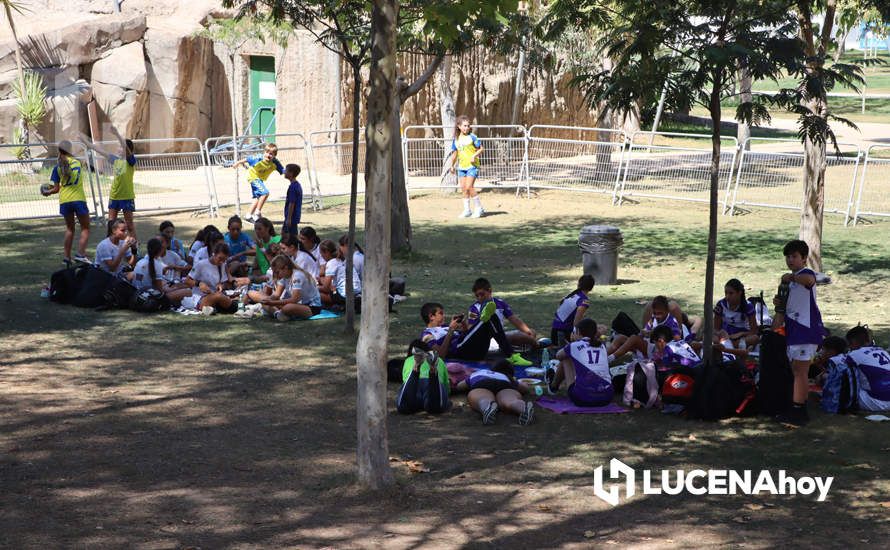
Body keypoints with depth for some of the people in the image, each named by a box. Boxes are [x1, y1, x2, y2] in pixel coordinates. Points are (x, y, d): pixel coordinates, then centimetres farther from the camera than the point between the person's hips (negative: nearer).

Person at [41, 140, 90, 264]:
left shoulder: (58, 167, 1)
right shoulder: (77, 162, 6)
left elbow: (56, 189, 0)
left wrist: (47, 192, 20)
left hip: (64, 200, 1)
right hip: (79, 199, -1)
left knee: (69, 228, 16)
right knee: (85, 228, 5)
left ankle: (67, 256, 14)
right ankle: (80, 253, -12)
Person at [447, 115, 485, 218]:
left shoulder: (472, 137, -7)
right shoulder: (456, 139, 9)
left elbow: (481, 148, -3)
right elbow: (455, 153, 19)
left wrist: (474, 156, -18)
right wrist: (452, 165, 18)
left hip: (472, 165, -6)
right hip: (461, 166, 6)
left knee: (469, 187, -15)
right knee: (463, 188, 5)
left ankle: (479, 208, -3)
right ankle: (467, 210, 13)